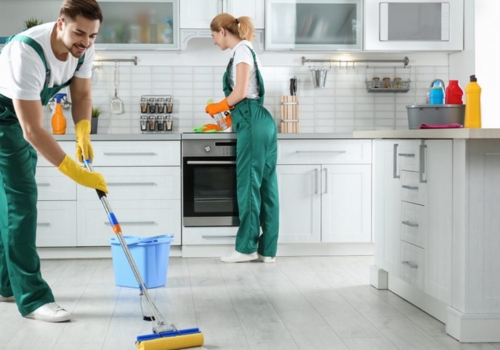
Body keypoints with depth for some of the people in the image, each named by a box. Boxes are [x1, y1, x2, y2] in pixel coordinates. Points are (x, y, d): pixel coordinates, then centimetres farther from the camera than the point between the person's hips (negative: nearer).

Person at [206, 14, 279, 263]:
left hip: (253, 125, -10)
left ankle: (247, 247, 2)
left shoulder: (242, 50, -6)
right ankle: (267, 249, 10)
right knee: (265, 186, 7)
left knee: (249, 185, -4)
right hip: (259, 123, 10)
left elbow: (240, 92, -15)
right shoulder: (245, 51, 21)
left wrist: (217, 107, 0)